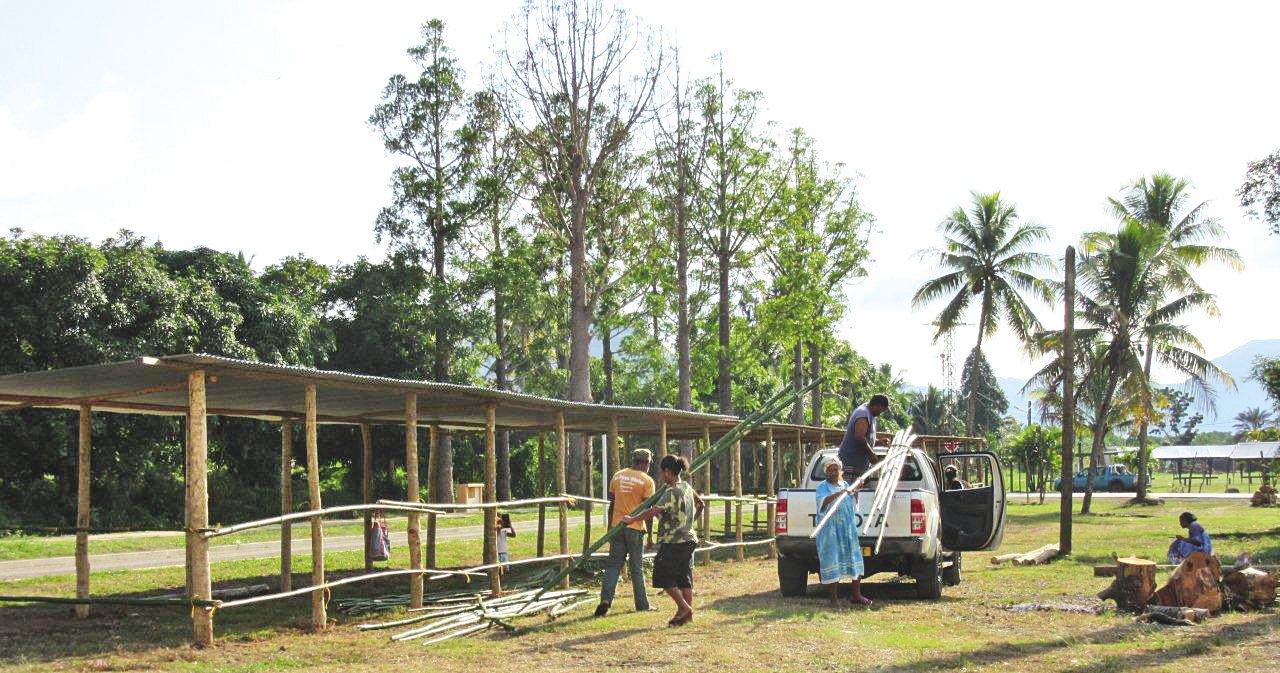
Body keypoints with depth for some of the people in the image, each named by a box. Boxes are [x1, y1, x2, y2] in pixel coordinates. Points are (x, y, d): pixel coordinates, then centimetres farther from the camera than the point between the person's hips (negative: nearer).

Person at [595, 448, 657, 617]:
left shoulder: (617, 476, 9)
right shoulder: (647, 481, -5)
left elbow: (611, 505, 12)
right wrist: (650, 535, -1)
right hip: (636, 528, -3)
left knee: (613, 565, 6)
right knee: (637, 568, 7)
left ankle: (606, 599, -10)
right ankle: (642, 605, 14)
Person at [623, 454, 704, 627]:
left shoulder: (671, 493, -19)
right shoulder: (686, 486, 8)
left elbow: (653, 511, -25)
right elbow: (700, 503, 24)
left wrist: (632, 519, -16)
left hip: (673, 543, -9)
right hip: (688, 539, 9)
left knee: (664, 577, 2)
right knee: (684, 578, 13)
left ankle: (683, 607, 4)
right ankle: (688, 613, 16)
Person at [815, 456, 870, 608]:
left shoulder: (845, 485, 16)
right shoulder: (822, 487, -1)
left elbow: (854, 505, 19)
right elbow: (823, 501, -22)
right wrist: (839, 493, -34)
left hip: (849, 529, 5)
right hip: (830, 531, -5)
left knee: (854, 560, 5)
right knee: (833, 561, -5)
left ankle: (857, 595, 13)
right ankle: (834, 598, 1)